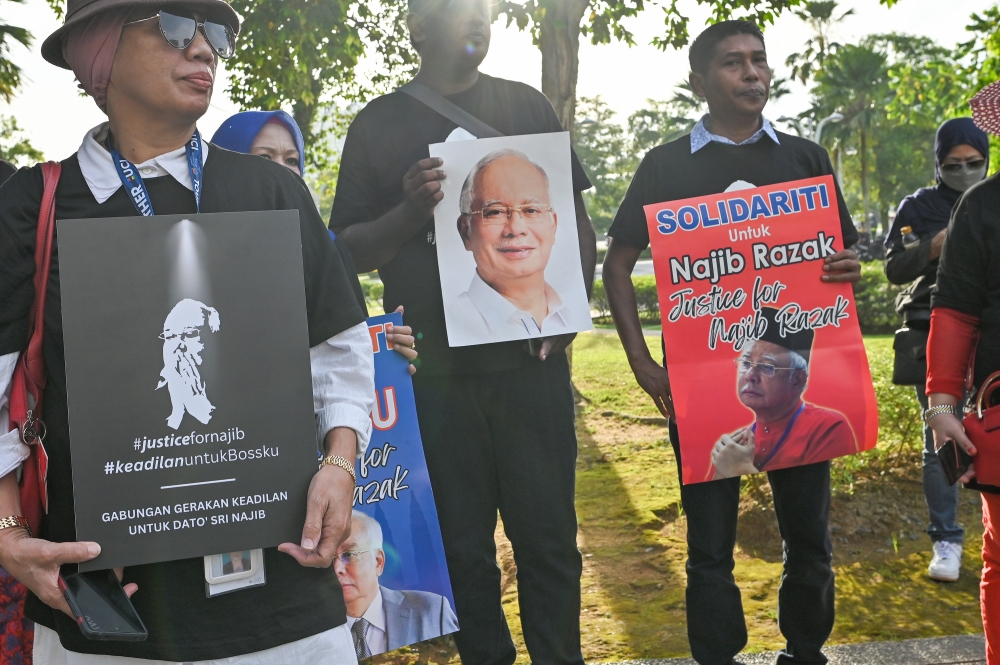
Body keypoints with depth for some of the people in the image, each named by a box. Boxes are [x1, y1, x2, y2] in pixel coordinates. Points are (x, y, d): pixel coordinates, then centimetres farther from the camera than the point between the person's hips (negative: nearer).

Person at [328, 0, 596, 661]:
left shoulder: (526, 105, 10)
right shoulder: (378, 124, 6)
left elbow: (576, 219, 12)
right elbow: (348, 249, 4)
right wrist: (410, 212, -15)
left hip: (531, 358, 1)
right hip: (434, 367, 0)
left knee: (548, 535, 3)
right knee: (463, 544, 9)